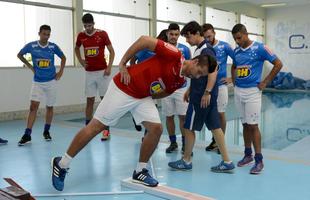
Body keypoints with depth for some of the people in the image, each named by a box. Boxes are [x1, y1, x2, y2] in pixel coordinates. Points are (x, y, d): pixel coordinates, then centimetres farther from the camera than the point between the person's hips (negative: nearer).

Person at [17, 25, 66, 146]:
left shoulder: (53, 47, -4)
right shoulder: (31, 46, -6)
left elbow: (63, 58, 13)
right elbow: (19, 55, 12)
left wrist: (61, 72, 5)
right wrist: (29, 66, 5)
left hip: (51, 81, 1)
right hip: (37, 82, -1)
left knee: (49, 107, 8)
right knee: (33, 106, -9)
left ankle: (46, 131, 24)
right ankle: (27, 135, -7)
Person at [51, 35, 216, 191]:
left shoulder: (180, 81, 5)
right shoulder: (174, 55, -19)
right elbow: (145, 40, -20)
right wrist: (123, 64, -19)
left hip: (143, 97, 7)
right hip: (123, 88, -7)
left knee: (156, 129, -7)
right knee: (96, 127, -2)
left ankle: (140, 171, 11)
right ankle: (61, 164, 14)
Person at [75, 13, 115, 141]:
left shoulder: (102, 34, -5)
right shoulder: (81, 36, 4)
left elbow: (112, 51, -3)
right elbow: (76, 48, 24)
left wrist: (109, 67, -12)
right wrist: (81, 61, 9)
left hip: (102, 71, -3)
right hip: (89, 72, 3)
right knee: (89, 101, 5)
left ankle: (106, 130, 4)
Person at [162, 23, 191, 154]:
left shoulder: (184, 49, 0)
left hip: (181, 87, -1)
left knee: (183, 116, -1)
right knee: (169, 116, 8)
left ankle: (185, 144, 9)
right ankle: (173, 143, 22)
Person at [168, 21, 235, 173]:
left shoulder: (206, 49, -13)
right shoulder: (199, 49, 16)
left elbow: (213, 70, -23)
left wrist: (207, 92, -28)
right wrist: (190, 90, 24)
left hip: (203, 96, -9)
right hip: (199, 94, 9)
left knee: (189, 127, 3)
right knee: (215, 127, 8)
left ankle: (186, 161, 17)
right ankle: (226, 162, 12)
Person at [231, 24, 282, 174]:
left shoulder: (259, 48, -9)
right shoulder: (236, 51, 8)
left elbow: (278, 64, -6)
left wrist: (265, 82, -7)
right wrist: (233, 81, 12)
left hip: (252, 91, -5)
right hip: (238, 91, 5)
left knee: (253, 125, -6)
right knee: (245, 125, 12)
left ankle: (259, 160, 3)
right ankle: (248, 154, 24)